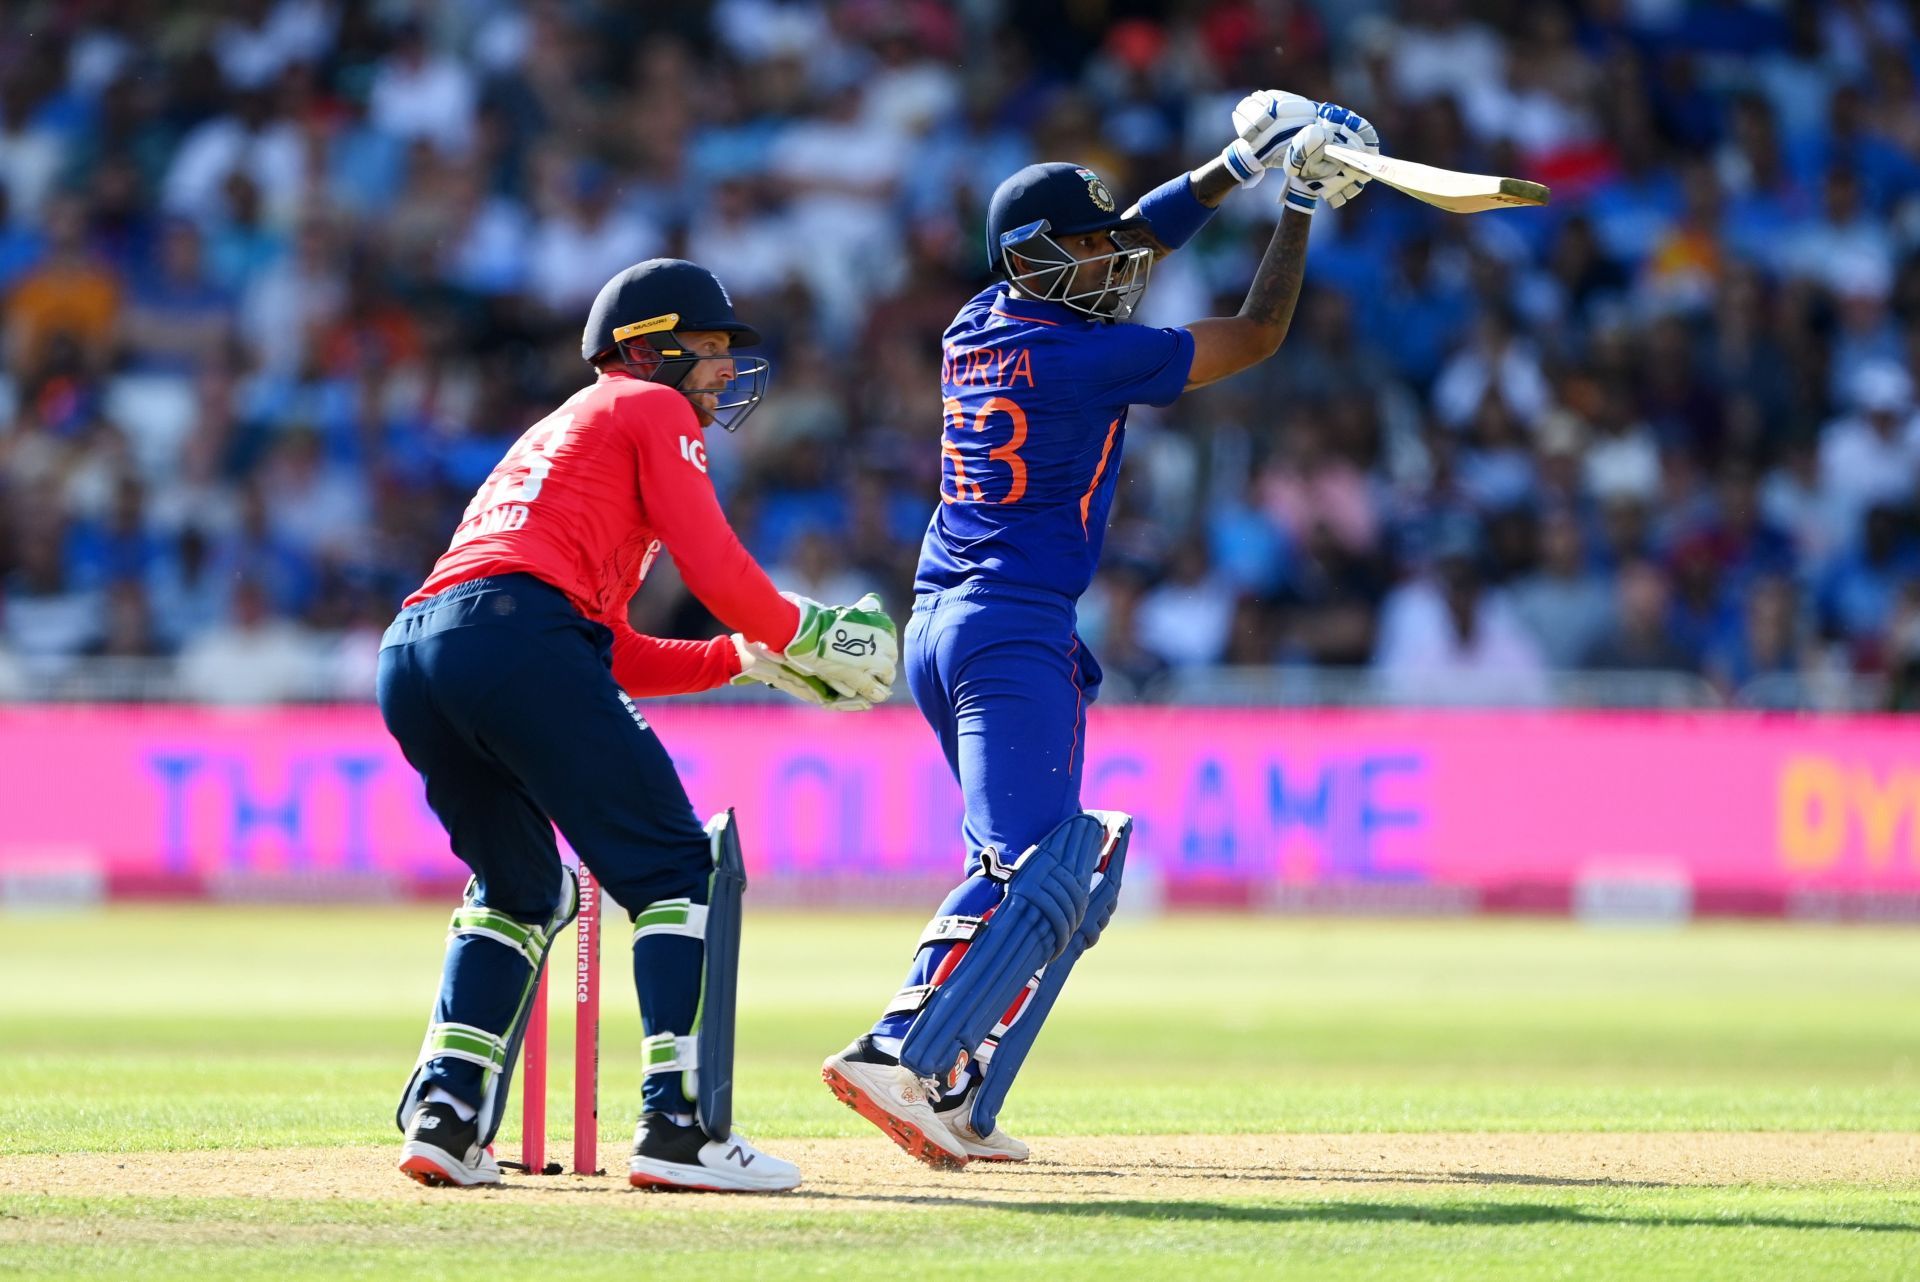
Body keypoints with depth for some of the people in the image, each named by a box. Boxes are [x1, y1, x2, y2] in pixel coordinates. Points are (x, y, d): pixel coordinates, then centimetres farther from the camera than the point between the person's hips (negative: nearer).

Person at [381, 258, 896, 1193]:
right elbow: (715, 569, 0)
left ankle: (445, 1114, 11)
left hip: (409, 655, 8)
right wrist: (800, 632, 16)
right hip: (518, 635, -8)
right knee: (677, 868, -3)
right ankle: (678, 1120, -13)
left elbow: (613, 659, 34)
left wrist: (746, 659, 31)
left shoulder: (556, 432, 38)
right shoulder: (651, 411, 14)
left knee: (521, 889, 24)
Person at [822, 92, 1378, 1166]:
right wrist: (1302, 207, 9)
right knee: (1036, 868, -16)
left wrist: (1238, 168, 18)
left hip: (937, 625, 9)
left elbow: (1134, 241, 23)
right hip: (1017, 631, -9)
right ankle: (902, 1056, -33)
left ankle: (957, 1105, 6)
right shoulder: (1082, 356, -12)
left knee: (1026, 861, 15)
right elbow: (1258, 336, -1)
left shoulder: (980, 327, 10)